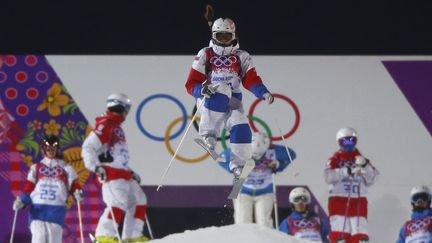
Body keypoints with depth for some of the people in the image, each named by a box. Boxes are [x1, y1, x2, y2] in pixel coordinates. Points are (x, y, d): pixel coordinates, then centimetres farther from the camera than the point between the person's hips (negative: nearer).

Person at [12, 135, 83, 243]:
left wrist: (77, 194, -11)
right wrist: (22, 201, -1)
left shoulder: (65, 168, 17)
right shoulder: (36, 168, 20)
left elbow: (74, 186, 11)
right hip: (37, 208, 0)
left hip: (56, 209, 0)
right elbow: (28, 189, 16)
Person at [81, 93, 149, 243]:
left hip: (124, 174, 10)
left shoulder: (117, 127, 23)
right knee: (119, 203, -22)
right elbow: (88, 148, -15)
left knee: (139, 201, 9)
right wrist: (95, 167, -25)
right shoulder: (105, 125, -7)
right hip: (111, 173, -10)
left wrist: (130, 172, 30)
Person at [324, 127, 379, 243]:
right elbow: (328, 176, -15)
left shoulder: (361, 159, 13)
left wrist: (365, 165, -13)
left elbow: (371, 180, 4)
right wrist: (348, 171, -25)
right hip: (339, 200, -3)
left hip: (358, 202, 3)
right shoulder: (335, 159, 3)